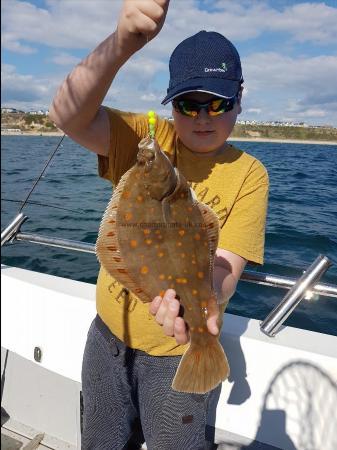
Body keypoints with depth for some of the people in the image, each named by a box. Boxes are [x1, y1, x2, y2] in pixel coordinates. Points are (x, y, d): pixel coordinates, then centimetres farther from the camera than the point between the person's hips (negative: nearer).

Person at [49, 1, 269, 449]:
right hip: (109, 333, 3)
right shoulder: (144, 139, -8)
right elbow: (68, 115, -25)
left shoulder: (248, 174, -10)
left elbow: (225, 263, -19)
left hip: (179, 350, -2)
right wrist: (123, 43, -41)